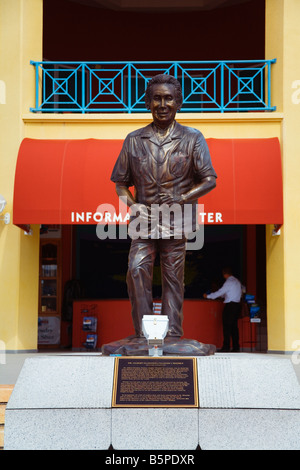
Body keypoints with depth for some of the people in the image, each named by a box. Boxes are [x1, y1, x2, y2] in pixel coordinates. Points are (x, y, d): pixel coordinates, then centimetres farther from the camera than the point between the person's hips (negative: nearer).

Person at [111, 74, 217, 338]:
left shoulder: (192, 139, 5)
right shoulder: (134, 140, 10)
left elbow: (210, 180, 1)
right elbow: (120, 181, 14)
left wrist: (181, 199, -13)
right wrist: (133, 205, -6)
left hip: (177, 220, -1)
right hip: (144, 220, 1)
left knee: (173, 278, 2)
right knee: (136, 270, -16)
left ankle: (173, 336, 10)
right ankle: (143, 335, -8)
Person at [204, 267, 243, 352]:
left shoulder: (229, 282, -11)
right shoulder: (237, 281, 16)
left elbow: (220, 292, -10)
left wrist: (208, 296, 0)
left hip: (230, 305, -8)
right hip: (237, 304, 8)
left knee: (227, 326, -6)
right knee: (234, 326, 9)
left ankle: (226, 347, -8)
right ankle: (236, 347, 7)